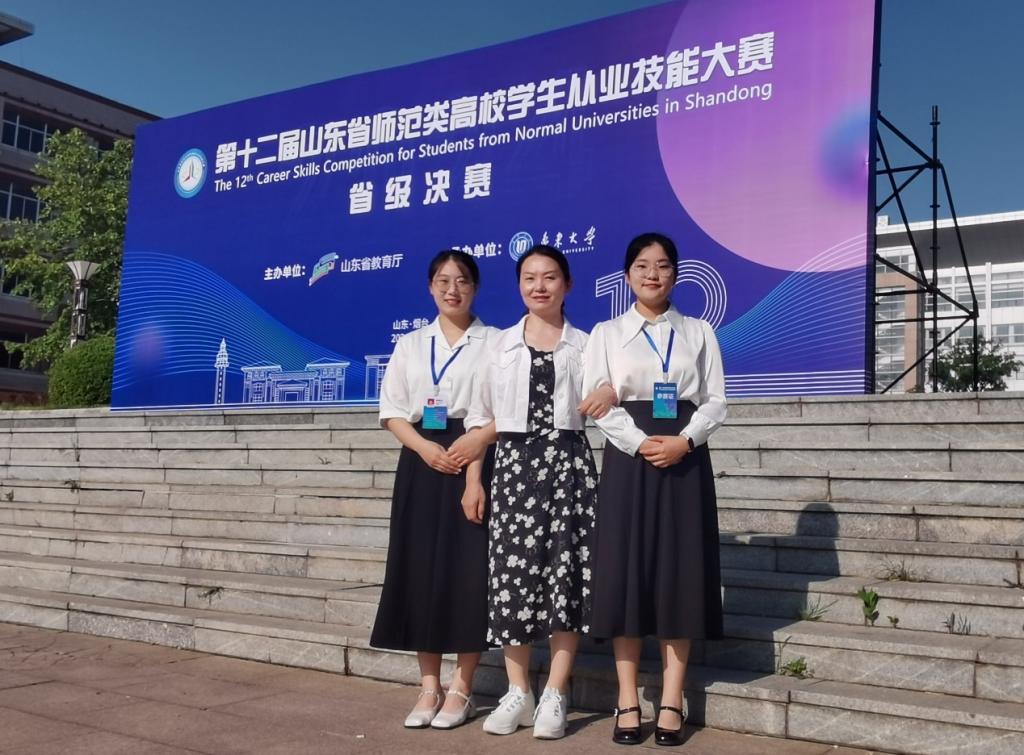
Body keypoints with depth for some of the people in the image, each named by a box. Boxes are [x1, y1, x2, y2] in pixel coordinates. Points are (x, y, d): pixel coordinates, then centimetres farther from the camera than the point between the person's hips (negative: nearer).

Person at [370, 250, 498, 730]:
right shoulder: (410, 344, 12)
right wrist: (424, 447, -10)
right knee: (421, 570, 2)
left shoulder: (495, 342, 4)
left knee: (469, 570, -4)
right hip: (422, 461, 3)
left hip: (475, 461, -3)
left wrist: (480, 438, -18)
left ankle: (461, 689, 6)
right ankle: (429, 687, 12)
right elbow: (392, 410, 7)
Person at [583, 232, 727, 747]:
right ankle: (628, 702, 6)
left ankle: (672, 702, 8)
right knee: (625, 574, -2)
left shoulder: (699, 333, 11)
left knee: (679, 574, 0)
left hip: (685, 459, 1)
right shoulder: (605, 334, 9)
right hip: (628, 458, -1)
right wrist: (640, 443, -14)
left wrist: (683, 441, -14)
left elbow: (715, 401, 3)